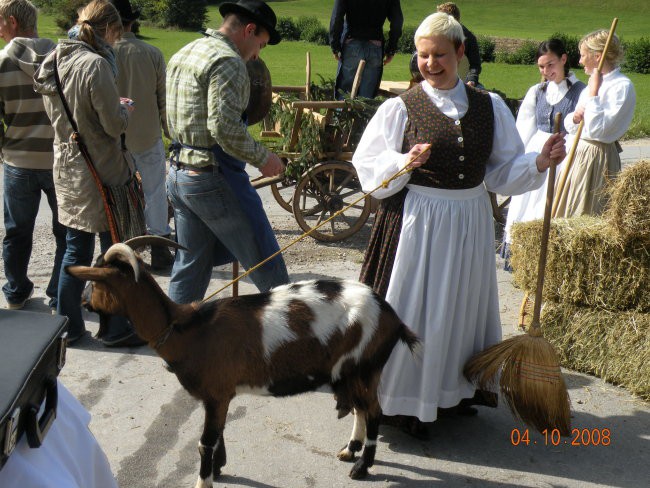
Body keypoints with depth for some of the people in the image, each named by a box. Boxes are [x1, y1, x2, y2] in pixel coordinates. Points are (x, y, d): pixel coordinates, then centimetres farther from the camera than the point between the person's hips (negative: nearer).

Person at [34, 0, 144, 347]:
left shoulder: (54, 62, 7)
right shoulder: (96, 65, -20)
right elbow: (114, 125, -19)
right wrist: (124, 110, 3)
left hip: (66, 169, 8)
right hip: (101, 173, -8)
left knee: (75, 251, 17)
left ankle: (68, 325, 25)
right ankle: (115, 329, 16)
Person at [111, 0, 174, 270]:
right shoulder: (152, 54, -8)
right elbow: (163, 98, -2)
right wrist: (168, 129, 13)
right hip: (148, 135, 0)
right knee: (155, 192, 9)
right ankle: (159, 251, 13)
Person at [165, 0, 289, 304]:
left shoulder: (181, 55, 16)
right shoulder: (227, 60, -14)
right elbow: (224, 126, -23)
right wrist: (263, 158, -12)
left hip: (178, 173, 10)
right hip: (214, 178, -9)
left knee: (190, 267, 16)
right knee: (267, 266, 2)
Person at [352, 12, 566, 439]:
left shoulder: (489, 106, 5)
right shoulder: (401, 108, -4)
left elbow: (504, 169, 7)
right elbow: (368, 166, -5)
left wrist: (540, 162, -10)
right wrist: (405, 162, -22)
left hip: (471, 222, 4)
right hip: (417, 221, -3)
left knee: (462, 305, 15)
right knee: (413, 309, 2)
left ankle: (455, 391, 34)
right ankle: (408, 400, 20)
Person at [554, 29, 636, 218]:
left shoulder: (622, 86, -13)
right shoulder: (595, 82, 14)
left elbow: (597, 130, -23)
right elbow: (570, 127, 16)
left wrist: (593, 92, -19)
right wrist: (575, 117, -6)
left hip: (598, 158, -9)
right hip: (578, 153, 9)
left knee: (586, 215, -1)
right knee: (570, 214, 12)